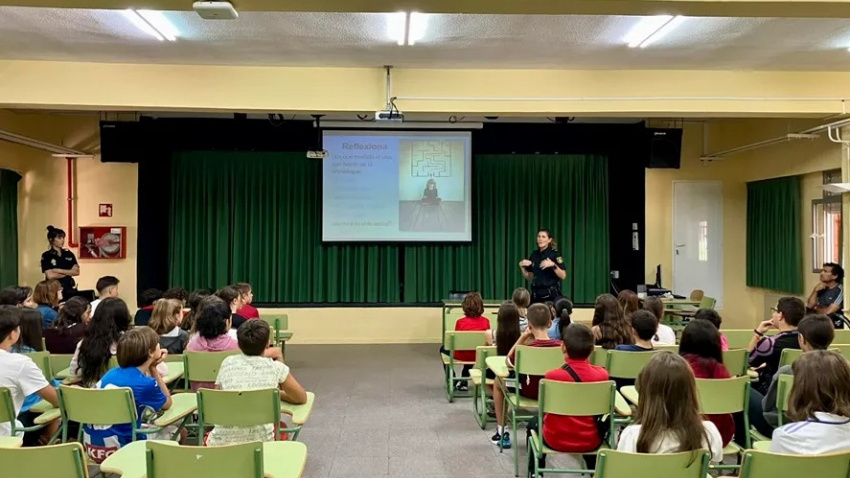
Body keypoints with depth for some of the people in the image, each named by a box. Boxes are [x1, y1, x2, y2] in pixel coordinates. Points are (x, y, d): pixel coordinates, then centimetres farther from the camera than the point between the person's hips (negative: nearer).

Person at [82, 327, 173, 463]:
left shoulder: (113, 372, 3)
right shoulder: (145, 383, -15)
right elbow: (167, 404, 5)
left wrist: (151, 367, 8)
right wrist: (153, 369, 6)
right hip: (116, 449, -7)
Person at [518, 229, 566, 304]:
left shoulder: (554, 254, -5)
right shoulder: (534, 254, 10)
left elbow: (563, 276, -11)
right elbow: (529, 277, 15)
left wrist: (553, 265, -24)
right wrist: (522, 267, -1)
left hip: (551, 294, -5)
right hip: (536, 294, 5)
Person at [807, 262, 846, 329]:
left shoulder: (840, 290, -14)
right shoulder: (822, 288, 8)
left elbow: (828, 311, -18)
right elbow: (810, 306, 2)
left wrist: (816, 308, 2)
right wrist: (815, 290, -10)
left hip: (834, 325, -6)